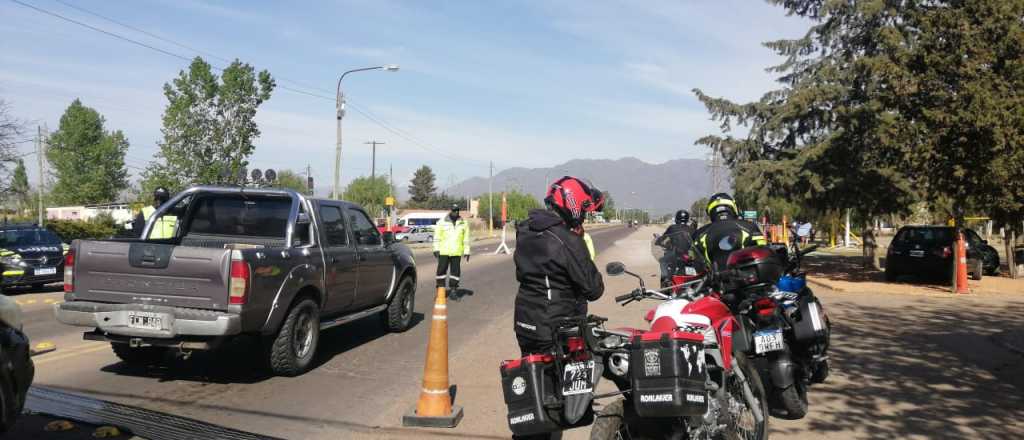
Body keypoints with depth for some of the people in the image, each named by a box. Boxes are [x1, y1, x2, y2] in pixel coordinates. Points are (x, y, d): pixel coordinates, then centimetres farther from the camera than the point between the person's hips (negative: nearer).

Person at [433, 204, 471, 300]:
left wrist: (467, 251, 5)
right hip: (443, 251, -1)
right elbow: (437, 237, 2)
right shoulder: (442, 222, 1)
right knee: (442, 270, -1)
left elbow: (466, 238, 10)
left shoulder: (463, 223, 7)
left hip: (457, 252, 2)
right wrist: (436, 249, -5)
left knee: (455, 271, 2)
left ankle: (453, 291, 11)